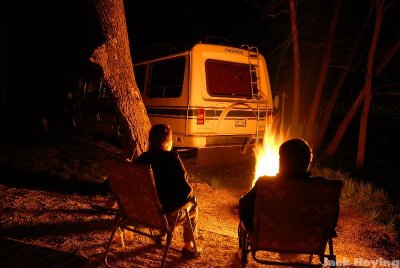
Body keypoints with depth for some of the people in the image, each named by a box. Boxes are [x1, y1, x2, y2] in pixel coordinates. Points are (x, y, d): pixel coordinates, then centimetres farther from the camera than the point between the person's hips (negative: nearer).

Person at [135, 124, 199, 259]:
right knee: (193, 202, 22)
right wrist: (190, 192, 4)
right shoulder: (171, 158, -20)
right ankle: (188, 246, 29)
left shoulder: (141, 158, -4)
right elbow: (185, 189, -20)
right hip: (165, 212, -5)